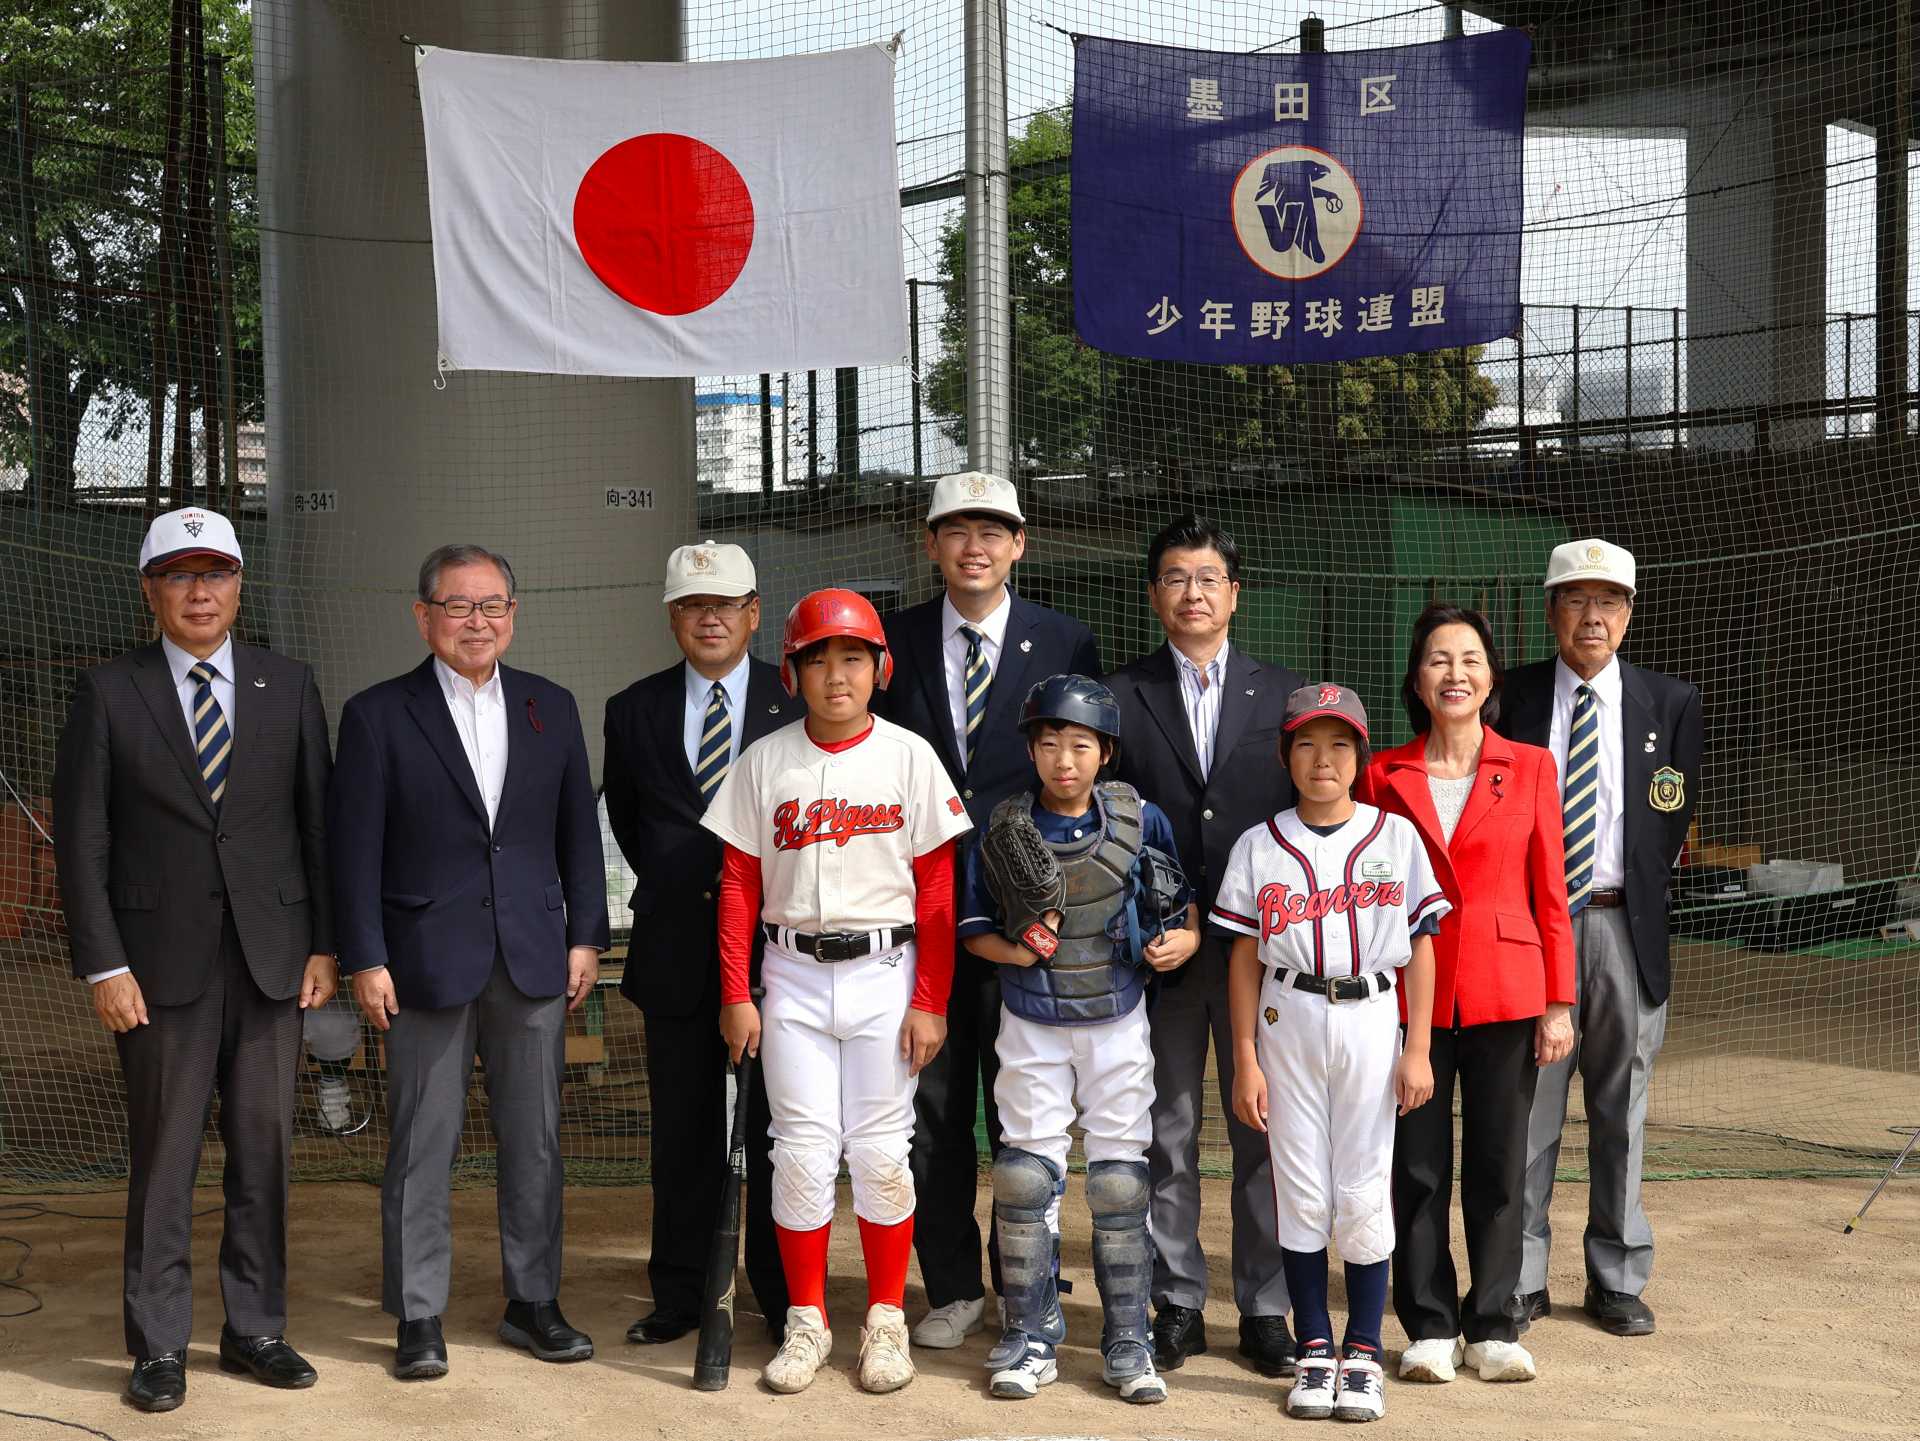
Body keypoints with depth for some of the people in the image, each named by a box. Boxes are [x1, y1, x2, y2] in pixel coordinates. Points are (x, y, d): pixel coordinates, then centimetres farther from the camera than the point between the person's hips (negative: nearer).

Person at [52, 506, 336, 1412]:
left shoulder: (289, 688, 7)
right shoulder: (108, 693, 0)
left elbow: (318, 821, 8)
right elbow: (80, 839, -2)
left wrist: (324, 945, 3)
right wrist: (102, 966, -8)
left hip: (271, 955, 2)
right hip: (162, 961, -2)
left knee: (264, 1150, 8)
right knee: (163, 1157, 2)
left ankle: (255, 1328, 19)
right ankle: (158, 1345, 13)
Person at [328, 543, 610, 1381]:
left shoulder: (551, 708, 9)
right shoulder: (378, 715, -2)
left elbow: (578, 830, 12)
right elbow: (354, 846, -4)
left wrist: (586, 935, 6)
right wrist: (365, 960, -8)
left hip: (533, 960, 3)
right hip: (427, 962, -3)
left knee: (535, 1141, 9)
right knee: (422, 1146, 2)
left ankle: (532, 1303, 21)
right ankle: (419, 1318, 12)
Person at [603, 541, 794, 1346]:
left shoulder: (799, 703, -1)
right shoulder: (634, 711, 7)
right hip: (677, 950, 2)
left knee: (777, 1130, 5)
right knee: (683, 1135, 9)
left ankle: (784, 1298, 15)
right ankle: (679, 1296, 19)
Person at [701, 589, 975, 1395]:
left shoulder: (910, 756, -1)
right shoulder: (765, 762, 3)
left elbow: (936, 890, -2)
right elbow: (740, 884, 5)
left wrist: (930, 1002, -5)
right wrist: (736, 994, 0)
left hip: (884, 973, -1)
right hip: (793, 974, 1)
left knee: (881, 1151, 1)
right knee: (802, 1151, 1)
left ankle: (886, 1319, 15)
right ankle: (805, 1321, 14)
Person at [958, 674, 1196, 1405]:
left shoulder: (1139, 819, -4)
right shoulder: (1004, 828, -5)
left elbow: (1182, 896, 7)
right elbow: (973, 926, 0)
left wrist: (1185, 938, -13)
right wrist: (1015, 952, -19)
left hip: (1116, 1023, 0)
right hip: (1032, 1027, 0)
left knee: (1121, 1183, 4)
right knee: (1025, 1177, 1)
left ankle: (1128, 1343, 15)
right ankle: (1030, 1338, 14)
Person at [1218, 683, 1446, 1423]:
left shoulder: (1396, 836, 2)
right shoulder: (1260, 846, 3)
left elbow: (1420, 948, 3)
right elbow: (1245, 958, 4)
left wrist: (1418, 1051, -2)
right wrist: (1245, 1059, 0)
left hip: (1371, 1021, -1)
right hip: (1288, 1021, 1)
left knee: (1364, 1192, 0)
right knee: (1301, 1192, 4)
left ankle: (1363, 1352, 12)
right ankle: (1314, 1350, 15)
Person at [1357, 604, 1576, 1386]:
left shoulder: (1530, 768, 3)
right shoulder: (1384, 775, 3)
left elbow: (1550, 894, 3)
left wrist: (1558, 1003, -1)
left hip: (1506, 991, 0)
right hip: (1412, 991, 0)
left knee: (1499, 1167, 6)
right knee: (1417, 1169, 5)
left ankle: (1491, 1327, 18)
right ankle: (1429, 1326, 17)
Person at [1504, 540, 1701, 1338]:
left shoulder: (1670, 701, 6)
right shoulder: (1513, 696, 3)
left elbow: (1674, 816, 11)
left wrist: (1633, 895, 5)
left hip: (1623, 924, 1)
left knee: (1621, 1107, 7)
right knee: (1525, 1105, 2)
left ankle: (1618, 1281, 17)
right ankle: (1519, 1279, 10)